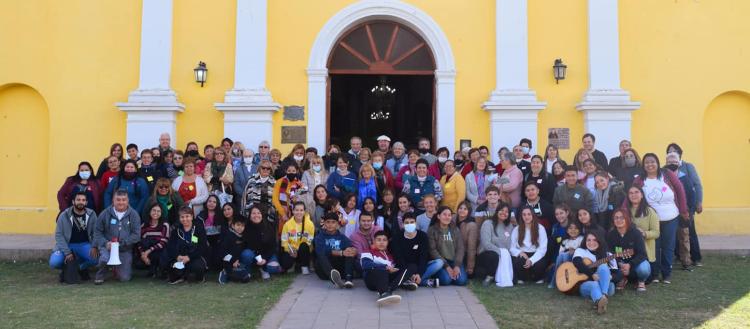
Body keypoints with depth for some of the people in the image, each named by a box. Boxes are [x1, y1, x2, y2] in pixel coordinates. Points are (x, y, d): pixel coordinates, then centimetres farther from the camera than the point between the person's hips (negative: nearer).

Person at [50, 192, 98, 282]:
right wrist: (67, 252, -18)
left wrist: (94, 246, -22)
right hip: (67, 245, -1)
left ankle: (82, 268, 10)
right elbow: (59, 235, -9)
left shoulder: (91, 214, -4)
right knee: (54, 263, -26)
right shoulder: (64, 215, -8)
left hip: (84, 244, 1)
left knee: (97, 257, -27)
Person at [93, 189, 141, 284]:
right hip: (108, 246, 0)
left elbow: (136, 235, -7)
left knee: (124, 278, -7)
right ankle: (100, 275, 0)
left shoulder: (134, 215, -3)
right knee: (105, 258, -36)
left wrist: (121, 243, -18)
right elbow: (97, 232, 2)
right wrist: (105, 243, -16)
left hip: (125, 250, 1)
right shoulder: (105, 213, 0)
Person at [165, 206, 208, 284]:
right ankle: (181, 277, 7)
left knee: (198, 266, -35)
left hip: (196, 257, -3)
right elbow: (170, 247, -1)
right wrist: (177, 256, -21)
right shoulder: (176, 230, 9)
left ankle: (200, 276, 4)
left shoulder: (199, 229, -1)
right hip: (179, 258, 3)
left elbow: (203, 248, -9)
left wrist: (189, 257, -22)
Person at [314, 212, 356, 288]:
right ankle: (336, 279, -61)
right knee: (321, 256, -31)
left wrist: (353, 250, -30)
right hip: (324, 270, -2)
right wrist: (341, 253, -26)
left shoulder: (342, 237, 17)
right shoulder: (319, 237, 10)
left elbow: (352, 248, -3)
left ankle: (348, 279, -44)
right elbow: (321, 251, -13)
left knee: (350, 253, -19)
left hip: (340, 268, 2)